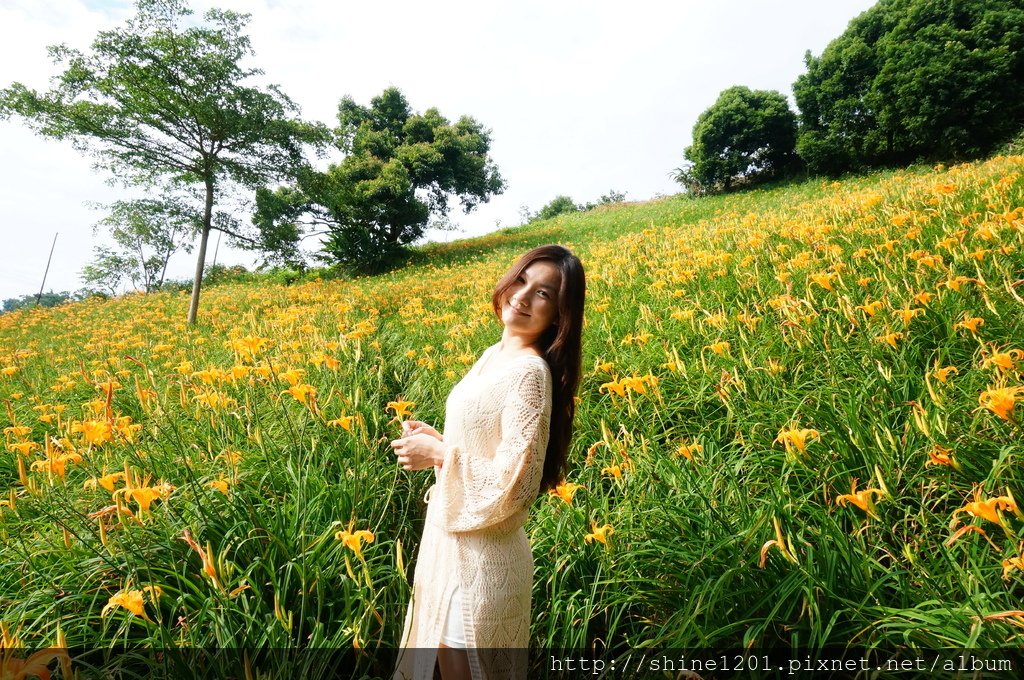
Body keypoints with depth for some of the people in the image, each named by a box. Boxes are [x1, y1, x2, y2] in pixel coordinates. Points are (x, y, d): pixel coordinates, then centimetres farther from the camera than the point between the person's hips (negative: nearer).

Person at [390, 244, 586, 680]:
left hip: (483, 556, -8)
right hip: (451, 542, 8)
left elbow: (512, 486, -25)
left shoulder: (529, 372, -23)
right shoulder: (495, 355, 4)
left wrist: (438, 453, -17)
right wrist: (433, 441, -1)